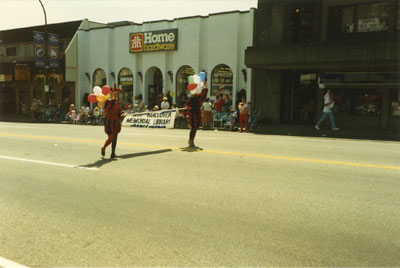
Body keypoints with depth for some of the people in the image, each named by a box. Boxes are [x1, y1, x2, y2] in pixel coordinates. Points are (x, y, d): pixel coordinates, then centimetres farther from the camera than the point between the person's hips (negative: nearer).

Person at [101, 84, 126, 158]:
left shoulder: (116, 102, 11)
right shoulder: (108, 101, -11)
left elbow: (119, 110, 15)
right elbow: (107, 110, -27)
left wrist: (121, 114, -7)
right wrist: (112, 99, -30)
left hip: (116, 122, 7)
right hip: (109, 122, -7)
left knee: (115, 138, 8)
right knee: (111, 138, -7)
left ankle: (113, 154, 14)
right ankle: (103, 148, 20)